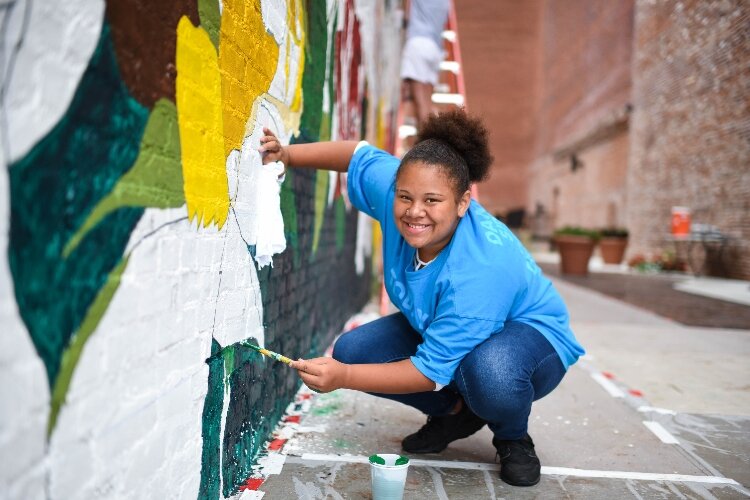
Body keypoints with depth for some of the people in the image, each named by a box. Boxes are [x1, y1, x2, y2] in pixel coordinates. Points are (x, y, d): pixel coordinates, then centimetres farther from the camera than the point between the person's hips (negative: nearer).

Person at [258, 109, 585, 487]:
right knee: (350, 351, -10)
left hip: (529, 332, -6)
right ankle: (455, 411, 12)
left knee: (490, 373, -42)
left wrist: (344, 378, -39)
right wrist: (287, 155, -6)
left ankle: (513, 439, -2)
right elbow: (360, 155, 1)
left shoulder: (479, 272, -40)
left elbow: (431, 371, -34)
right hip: (435, 328, 7)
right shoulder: (393, 186, -23)